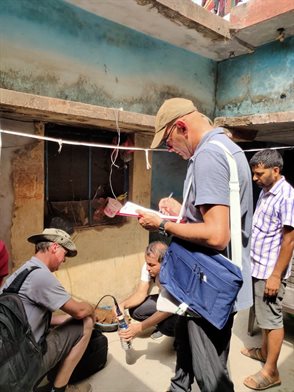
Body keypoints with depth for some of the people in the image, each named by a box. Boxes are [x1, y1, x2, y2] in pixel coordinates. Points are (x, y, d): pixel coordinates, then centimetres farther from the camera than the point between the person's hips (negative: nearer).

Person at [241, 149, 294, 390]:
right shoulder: (265, 191, 7)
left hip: (270, 270, -8)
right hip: (258, 266, 8)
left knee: (272, 318, 5)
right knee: (263, 315, 22)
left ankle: (271, 371, 19)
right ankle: (264, 351, 40)